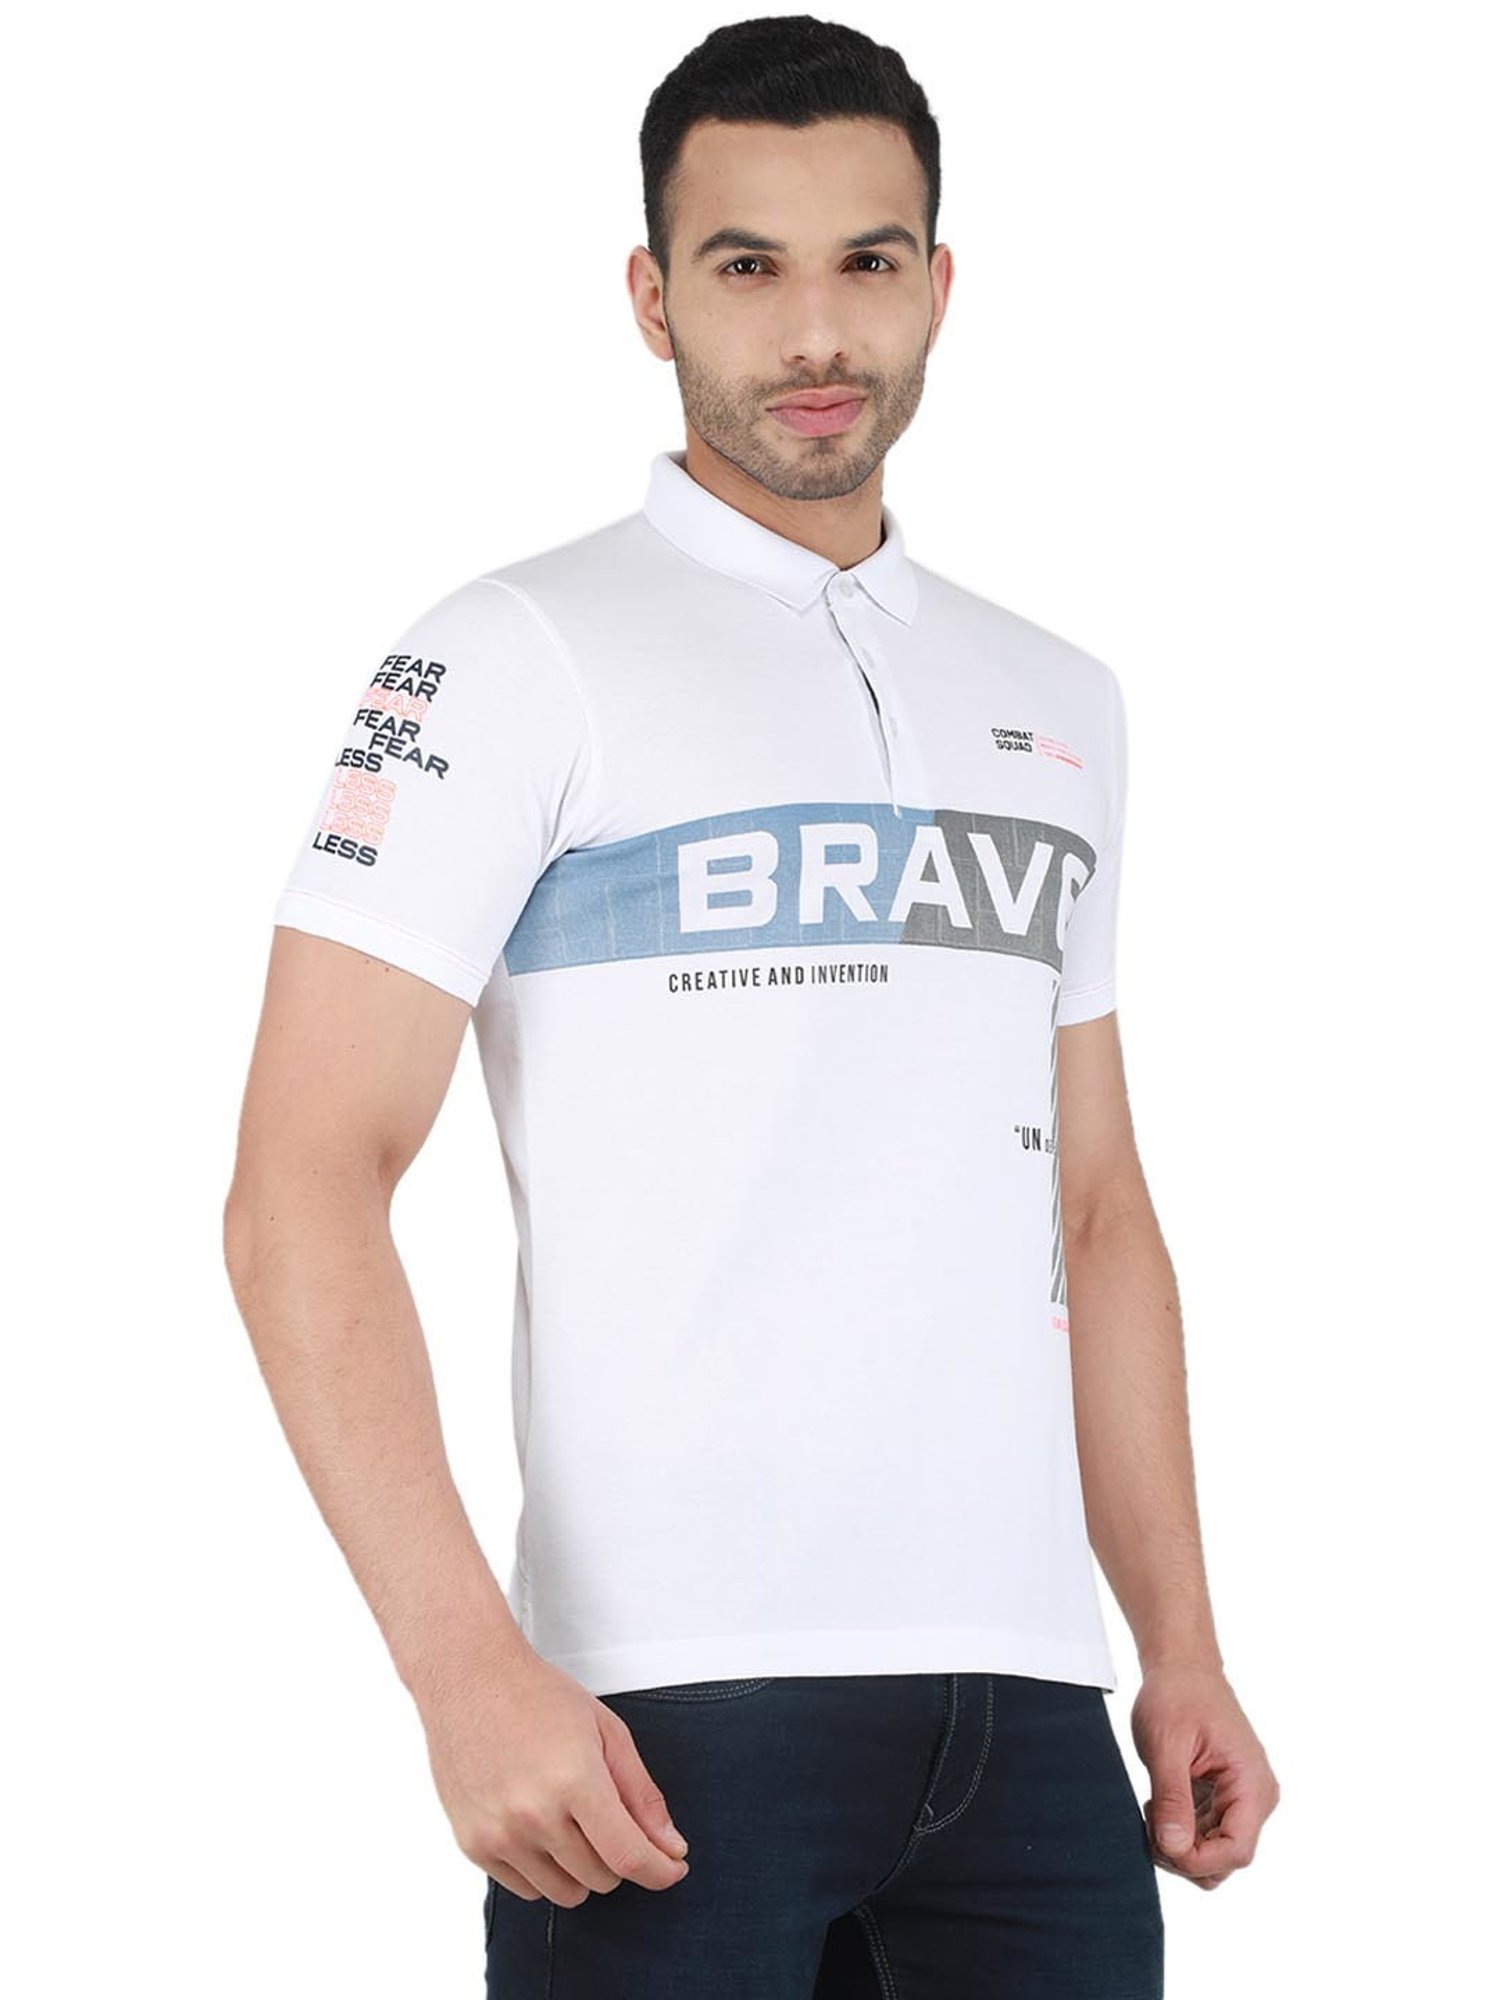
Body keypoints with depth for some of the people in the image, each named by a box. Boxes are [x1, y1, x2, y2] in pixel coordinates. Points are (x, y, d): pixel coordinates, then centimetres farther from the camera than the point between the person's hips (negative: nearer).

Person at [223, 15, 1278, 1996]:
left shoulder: (1059, 706, 16)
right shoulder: (520, 658, -2)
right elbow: (300, 1194, -9)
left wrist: (1184, 1650, 12)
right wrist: (468, 1668, -19)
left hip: (1025, 1693, 5)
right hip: (672, 1702, -5)